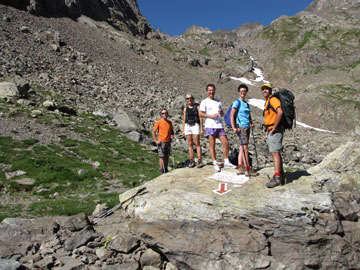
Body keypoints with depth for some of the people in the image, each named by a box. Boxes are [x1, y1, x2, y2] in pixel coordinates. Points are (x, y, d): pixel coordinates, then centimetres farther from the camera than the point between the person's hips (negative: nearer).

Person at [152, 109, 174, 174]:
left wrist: (172, 135, 1)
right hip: (161, 142, -5)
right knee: (161, 156, -5)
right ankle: (162, 170, -1)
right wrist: (156, 141, -11)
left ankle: (166, 169, 18)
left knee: (167, 156, 9)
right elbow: (153, 132, -4)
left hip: (168, 142, 5)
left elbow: (171, 131, 23)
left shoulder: (170, 122, 11)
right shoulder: (158, 122, -4)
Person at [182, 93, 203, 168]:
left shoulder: (197, 107, 3)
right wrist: (183, 130, 8)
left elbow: (200, 118, -1)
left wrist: (201, 128, -8)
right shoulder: (185, 109, 12)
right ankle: (192, 161, 6)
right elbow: (184, 120, 14)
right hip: (187, 126, 3)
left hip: (195, 125, -3)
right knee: (190, 144, 3)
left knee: (197, 143, -8)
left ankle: (199, 160, -7)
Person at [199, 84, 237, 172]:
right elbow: (201, 114, -4)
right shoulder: (204, 102, 5)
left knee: (226, 143, -1)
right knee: (212, 145, -3)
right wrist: (211, 115, -15)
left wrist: (221, 112, 1)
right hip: (210, 126, -5)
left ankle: (226, 163, 7)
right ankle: (215, 164, 5)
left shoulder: (218, 102, 21)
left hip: (220, 126, 5)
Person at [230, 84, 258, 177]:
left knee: (242, 147, 8)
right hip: (241, 127, -8)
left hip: (247, 127, 8)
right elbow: (232, 115, -10)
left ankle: (240, 167, 12)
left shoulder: (246, 104, 19)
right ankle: (248, 169, -7)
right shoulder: (237, 102, -4)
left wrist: (251, 123, 6)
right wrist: (234, 128, -17)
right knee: (245, 147, -9)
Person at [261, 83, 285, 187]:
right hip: (270, 131, 10)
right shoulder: (267, 102, 21)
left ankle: (277, 178, -15)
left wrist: (273, 128, -22)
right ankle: (281, 176, 22)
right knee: (276, 153, 13)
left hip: (275, 131, -10)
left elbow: (280, 112, -26)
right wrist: (267, 133, 21)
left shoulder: (273, 99, -9)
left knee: (275, 153, -14)